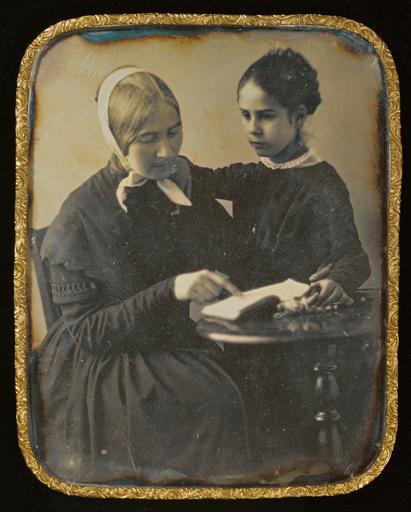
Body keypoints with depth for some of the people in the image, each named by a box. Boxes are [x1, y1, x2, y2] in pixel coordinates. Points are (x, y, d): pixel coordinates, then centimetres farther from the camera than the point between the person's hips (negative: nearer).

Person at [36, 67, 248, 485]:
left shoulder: (185, 188, 7)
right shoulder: (79, 218, -8)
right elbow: (86, 332, -10)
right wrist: (171, 291, -21)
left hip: (184, 348, 5)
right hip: (107, 367, -5)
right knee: (220, 404, -29)